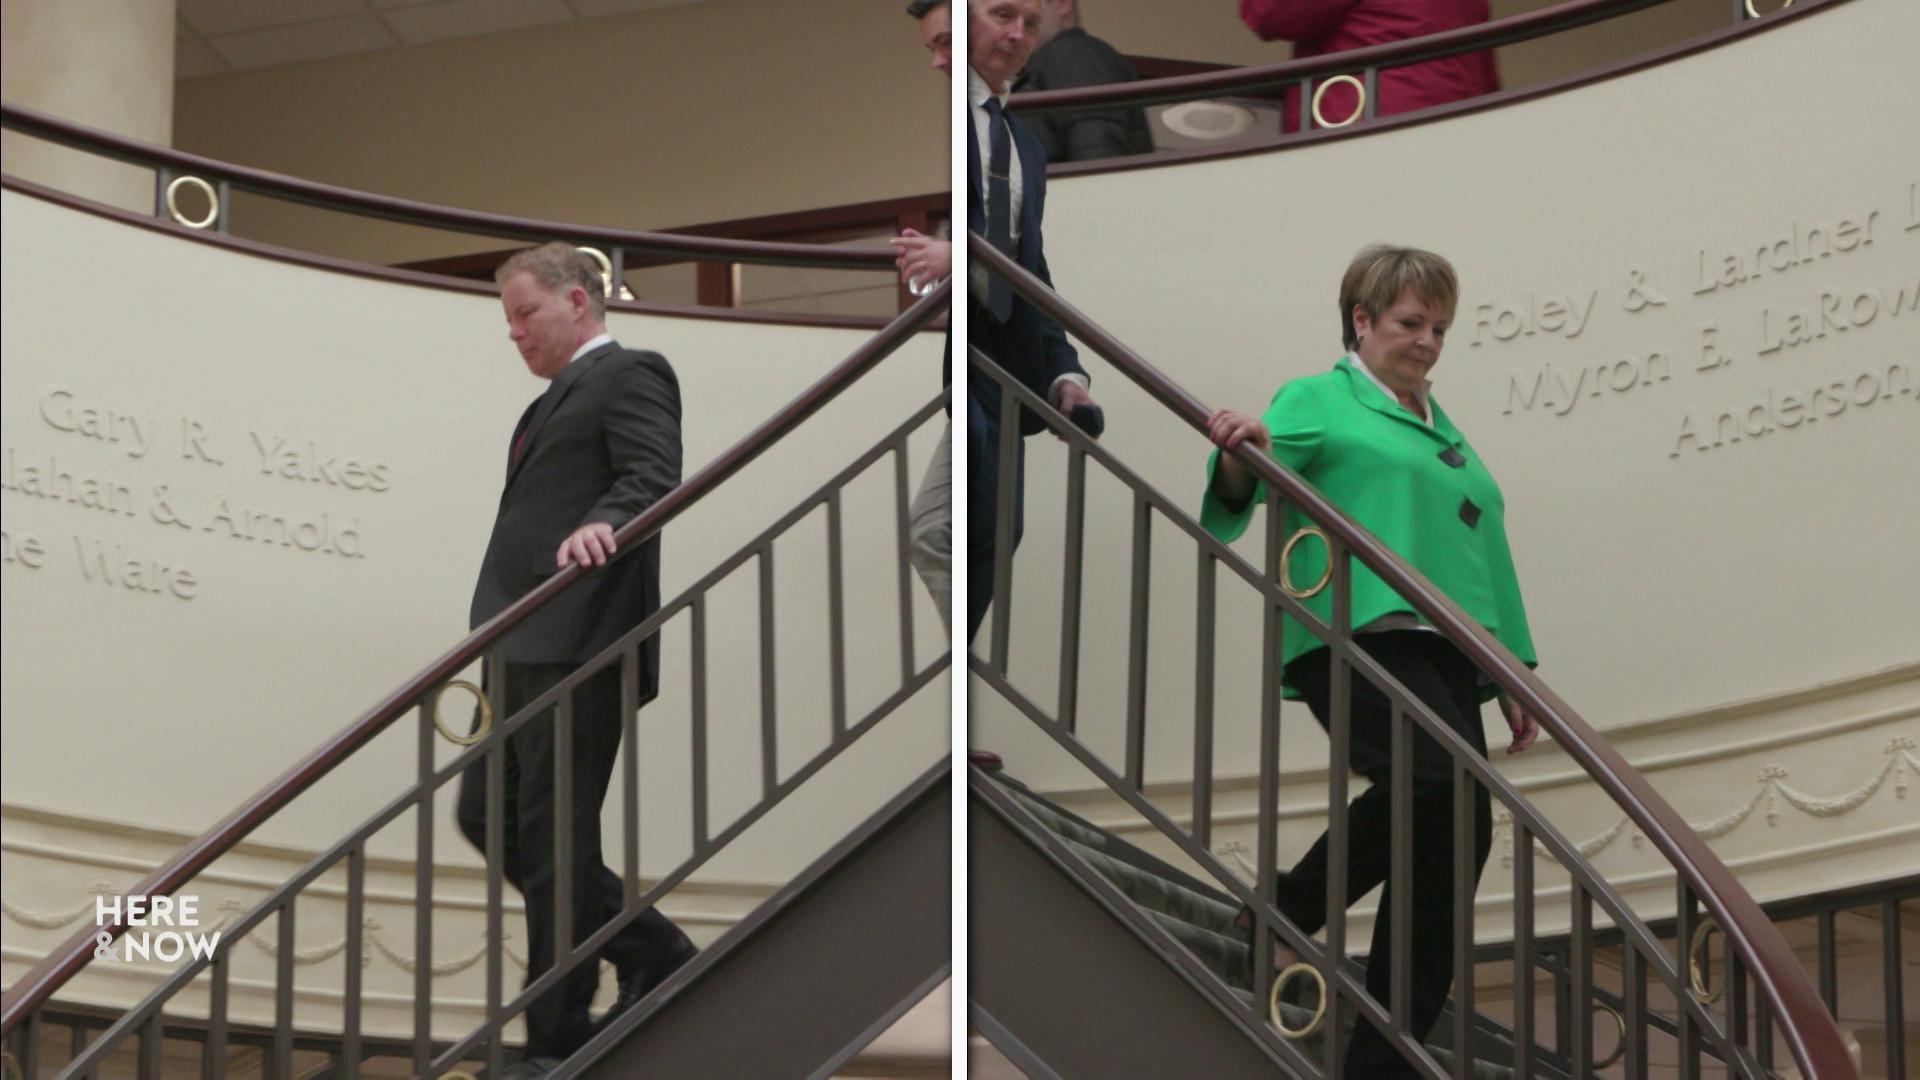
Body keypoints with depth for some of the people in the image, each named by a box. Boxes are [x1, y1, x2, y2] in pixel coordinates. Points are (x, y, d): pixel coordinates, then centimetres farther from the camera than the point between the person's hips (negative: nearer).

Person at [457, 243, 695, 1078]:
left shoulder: (630, 377, -4)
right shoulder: (558, 398, 24)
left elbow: (654, 476, -19)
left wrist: (604, 524, -39)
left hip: (578, 647, -10)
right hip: (527, 652, 10)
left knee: (553, 838, -7)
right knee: (487, 817, 10)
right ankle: (652, 954, 19)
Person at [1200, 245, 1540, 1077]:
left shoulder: (1442, 427, 29)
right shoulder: (1319, 401, 9)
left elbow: (1483, 551, 29)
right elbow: (1236, 499, -5)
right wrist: (1241, 455, -29)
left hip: (1442, 653, 8)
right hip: (1357, 635, -7)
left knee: (1440, 854, 0)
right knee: (1442, 783, -32)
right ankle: (1286, 914, -16)